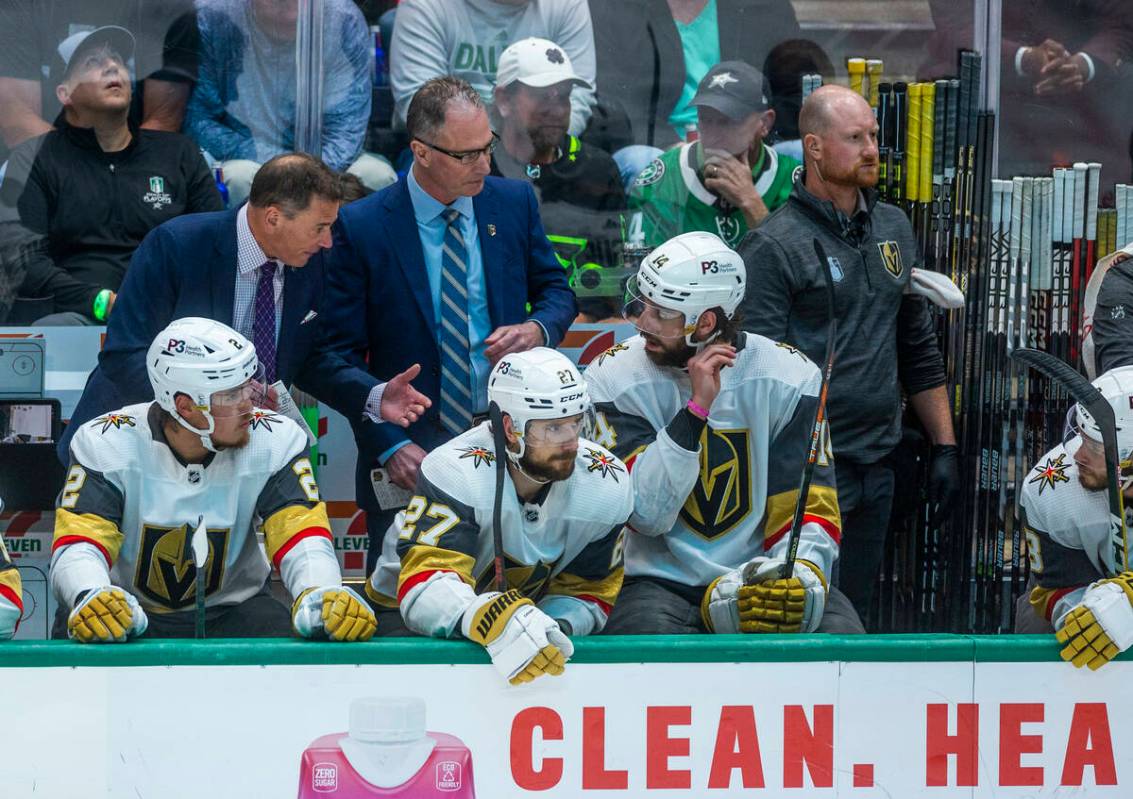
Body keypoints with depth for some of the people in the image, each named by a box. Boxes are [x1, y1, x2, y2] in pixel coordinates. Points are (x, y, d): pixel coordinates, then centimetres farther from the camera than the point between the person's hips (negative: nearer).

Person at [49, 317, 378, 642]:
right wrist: (89, 598, -49)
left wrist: (323, 597, -42)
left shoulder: (276, 441, -10)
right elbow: (77, 544, -24)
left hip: (229, 612, 2)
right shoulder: (106, 443, -16)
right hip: (127, 610, -2)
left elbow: (303, 537, -17)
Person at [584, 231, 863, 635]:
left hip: (765, 578, 1)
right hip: (661, 582, -1)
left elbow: (811, 509, -1)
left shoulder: (790, 378, -1)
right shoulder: (615, 378, -4)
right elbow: (645, 514, -14)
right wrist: (696, 408, -21)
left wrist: (801, 572, -23)